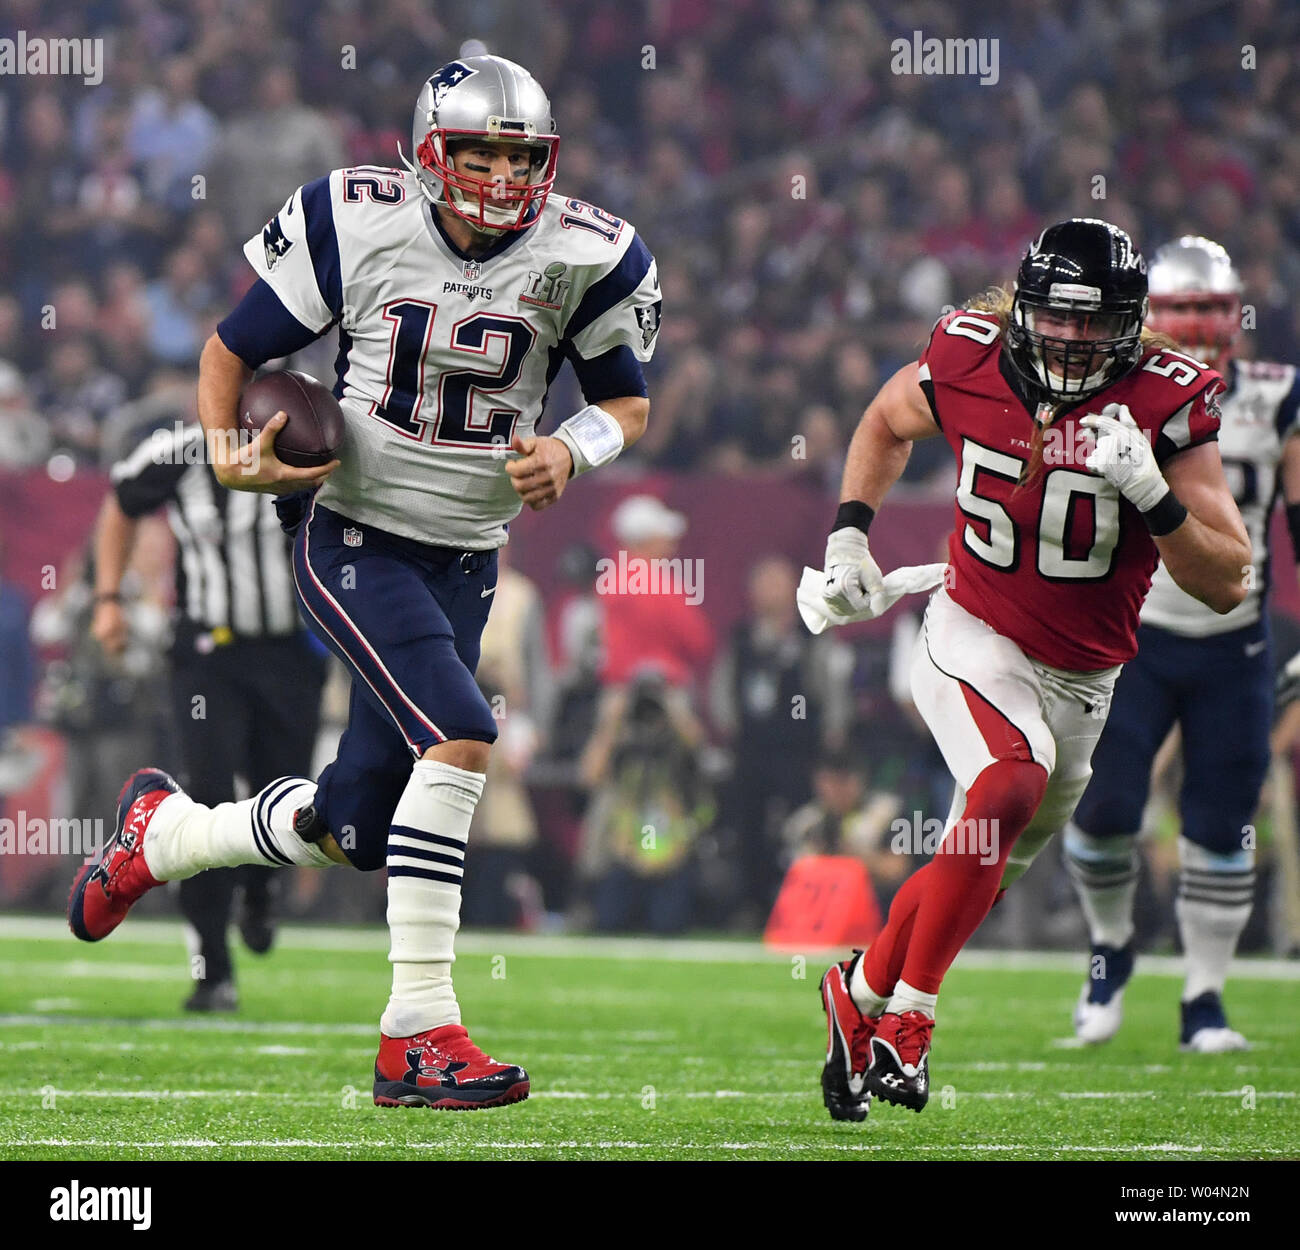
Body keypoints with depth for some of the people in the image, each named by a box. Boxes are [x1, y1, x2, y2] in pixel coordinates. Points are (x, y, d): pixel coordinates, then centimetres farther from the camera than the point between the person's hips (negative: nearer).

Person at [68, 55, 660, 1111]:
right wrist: (232, 458, -14)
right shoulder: (359, 226, -10)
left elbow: (629, 400, 9)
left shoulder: (582, 259, -5)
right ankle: (418, 1032, -22)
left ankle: (163, 831, 39)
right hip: (352, 538, -5)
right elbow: (233, 349, 2)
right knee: (459, 737, -26)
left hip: (465, 559, 5)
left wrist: (572, 450, -12)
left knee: (350, 831, 7)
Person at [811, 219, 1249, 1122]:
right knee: (1015, 781, -31)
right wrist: (849, 537, 5)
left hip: (1079, 678, 3)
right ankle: (907, 1013, -22)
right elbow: (888, 423, 16)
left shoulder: (1165, 404, -14)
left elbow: (1227, 585, -16)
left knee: (984, 869, 14)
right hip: (973, 641, -3)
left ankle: (861, 994, 41)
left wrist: (1150, 492, -30)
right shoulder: (966, 361, -10)